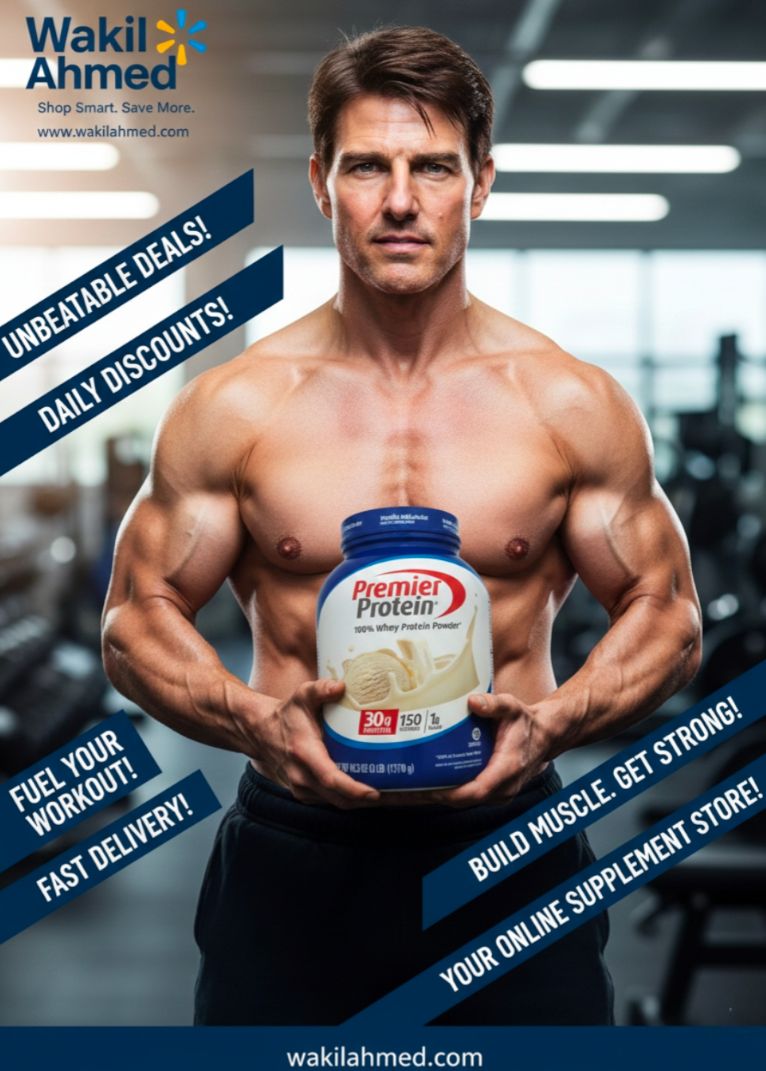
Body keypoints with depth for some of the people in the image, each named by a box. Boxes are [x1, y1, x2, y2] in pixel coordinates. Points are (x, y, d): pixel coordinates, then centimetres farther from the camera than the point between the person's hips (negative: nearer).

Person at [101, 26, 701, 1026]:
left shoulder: (576, 405, 0)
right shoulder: (231, 407, -1)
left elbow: (665, 610, 6)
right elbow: (138, 614, 4)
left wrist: (552, 720, -13)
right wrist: (249, 719, -15)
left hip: (510, 853, 1)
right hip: (292, 862, 0)